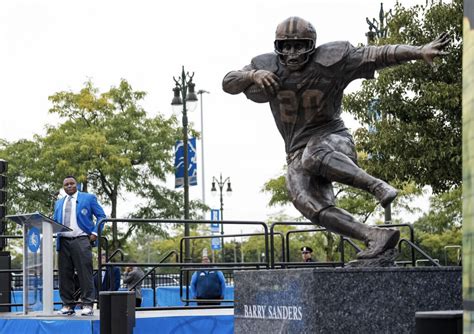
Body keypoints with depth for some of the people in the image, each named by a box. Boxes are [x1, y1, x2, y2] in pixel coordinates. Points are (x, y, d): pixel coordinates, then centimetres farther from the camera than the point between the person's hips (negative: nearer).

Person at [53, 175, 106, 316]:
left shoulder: (88, 198, 10)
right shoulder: (59, 203, 23)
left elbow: (101, 216, 7)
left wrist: (95, 233, -5)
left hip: (81, 240, -4)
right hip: (63, 242, 4)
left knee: (85, 273, -8)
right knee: (65, 274, 1)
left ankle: (87, 305, -8)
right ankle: (68, 305, 6)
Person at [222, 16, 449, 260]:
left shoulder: (329, 61, -7)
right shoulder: (269, 67, 1)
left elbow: (378, 55, -11)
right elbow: (228, 83, 1)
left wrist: (419, 52, -20)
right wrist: (253, 75, -19)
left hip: (331, 139, -3)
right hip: (298, 153, 3)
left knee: (313, 157, -41)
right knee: (307, 202, -27)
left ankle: (377, 186, -38)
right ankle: (375, 236, -30)